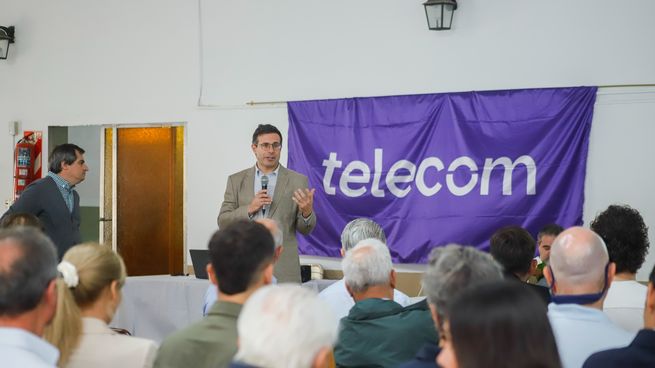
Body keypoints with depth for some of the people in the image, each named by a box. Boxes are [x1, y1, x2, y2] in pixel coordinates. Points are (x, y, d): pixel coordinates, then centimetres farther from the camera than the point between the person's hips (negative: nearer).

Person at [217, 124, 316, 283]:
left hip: (283, 270, -1)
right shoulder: (236, 180, 10)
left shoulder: (297, 181, 6)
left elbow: (305, 229, 6)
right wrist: (249, 209, -10)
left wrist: (307, 212, -16)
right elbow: (223, 222, 6)